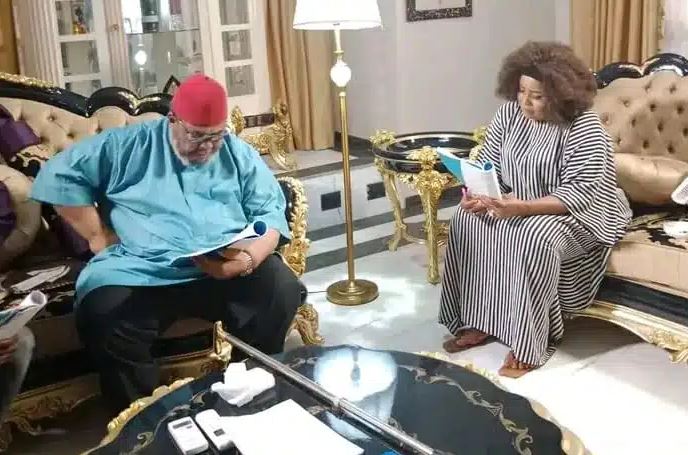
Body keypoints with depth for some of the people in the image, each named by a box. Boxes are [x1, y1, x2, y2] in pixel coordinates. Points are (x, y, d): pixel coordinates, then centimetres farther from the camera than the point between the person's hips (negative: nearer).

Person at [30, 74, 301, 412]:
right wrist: (98, 234, 0)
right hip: (141, 273, -1)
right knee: (101, 320, -29)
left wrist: (249, 259, -15)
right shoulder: (128, 145, 8)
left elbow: (270, 212, 5)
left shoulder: (240, 155, 13)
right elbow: (60, 174, 8)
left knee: (283, 290, -25)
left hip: (229, 268, 1)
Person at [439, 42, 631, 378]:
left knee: (535, 237, -35)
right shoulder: (509, 112, -4)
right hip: (515, 205, 7)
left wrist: (522, 207, -39)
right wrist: (477, 195, -21)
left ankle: (529, 342, -20)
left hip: (574, 215, -6)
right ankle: (478, 323, -6)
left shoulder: (584, 130, -22)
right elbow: (487, 166, 1)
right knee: (467, 219, -15)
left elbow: (577, 196, -27)